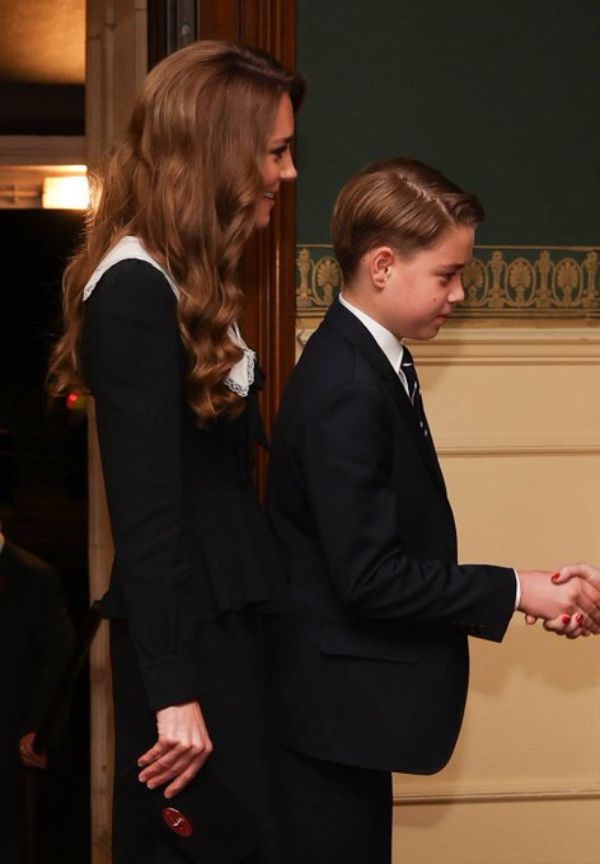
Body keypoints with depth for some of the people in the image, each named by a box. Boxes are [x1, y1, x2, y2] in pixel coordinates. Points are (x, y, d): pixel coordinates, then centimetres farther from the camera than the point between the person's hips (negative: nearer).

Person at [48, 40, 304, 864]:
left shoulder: (184, 282, 12)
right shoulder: (137, 292, -18)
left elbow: (214, 473, 9)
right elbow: (144, 508, -21)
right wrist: (174, 691, -22)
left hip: (220, 618, 9)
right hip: (186, 634, -9)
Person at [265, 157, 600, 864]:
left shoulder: (370, 362, 7)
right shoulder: (347, 392, -22)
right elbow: (370, 576, -23)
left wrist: (520, 592, 3)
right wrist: (514, 591, -15)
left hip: (344, 703, 9)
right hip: (332, 704, -9)